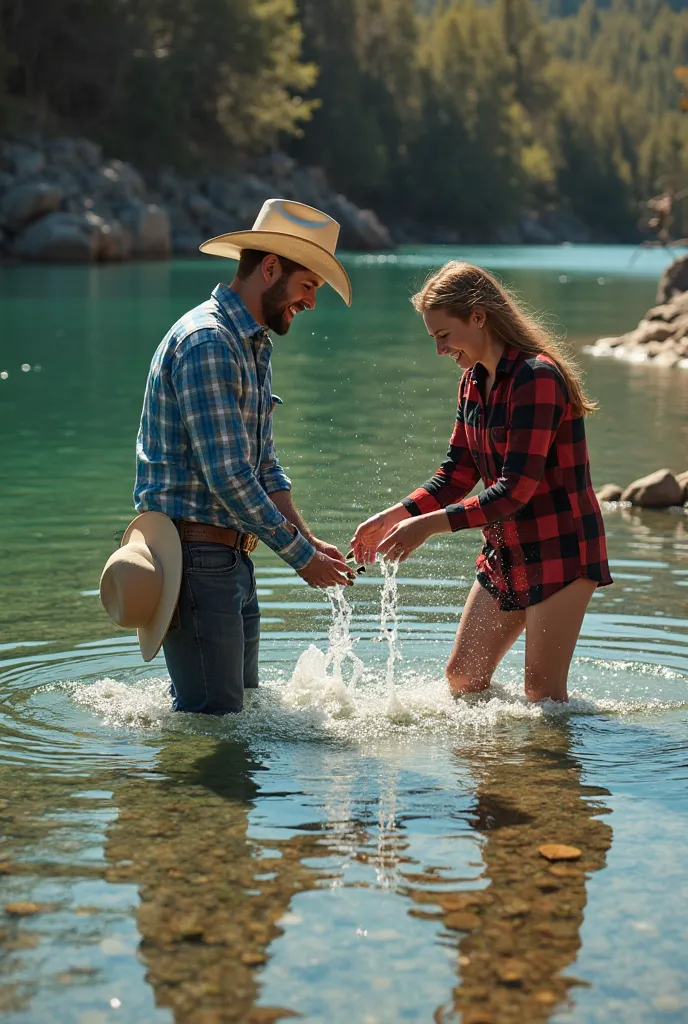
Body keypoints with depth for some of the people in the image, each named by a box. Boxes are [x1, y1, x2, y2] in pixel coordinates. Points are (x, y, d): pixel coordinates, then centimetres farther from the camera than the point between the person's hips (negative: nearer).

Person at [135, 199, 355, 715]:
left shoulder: (254, 347, 17)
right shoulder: (207, 342, -17)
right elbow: (227, 475, -22)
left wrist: (308, 538, 5)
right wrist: (299, 554, -15)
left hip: (232, 557, 10)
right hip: (195, 556, -10)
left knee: (243, 704, 16)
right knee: (212, 718, -8)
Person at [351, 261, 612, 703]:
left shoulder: (536, 377, -21)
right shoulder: (474, 381, 8)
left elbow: (517, 489, -26)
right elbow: (456, 475, 10)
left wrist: (430, 525, -29)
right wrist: (392, 517, -4)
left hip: (561, 552, -9)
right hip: (506, 555, 9)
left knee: (543, 692, -6)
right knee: (462, 676, 10)